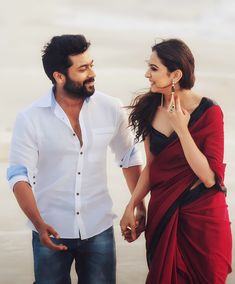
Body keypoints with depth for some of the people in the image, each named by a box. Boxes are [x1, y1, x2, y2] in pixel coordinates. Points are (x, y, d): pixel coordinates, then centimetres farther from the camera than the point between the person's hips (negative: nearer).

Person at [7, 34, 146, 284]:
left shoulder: (111, 109, -4)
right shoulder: (30, 118, -10)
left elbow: (129, 157, 10)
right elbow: (19, 175, -10)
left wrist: (140, 206, 8)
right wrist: (39, 224, -23)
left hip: (98, 229, 2)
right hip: (52, 231, -1)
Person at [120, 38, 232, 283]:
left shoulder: (209, 113, -15)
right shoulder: (150, 109, -1)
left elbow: (209, 178, -21)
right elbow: (151, 166, 8)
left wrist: (181, 128, -23)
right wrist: (131, 206, 0)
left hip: (203, 216, -4)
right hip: (162, 213, 4)